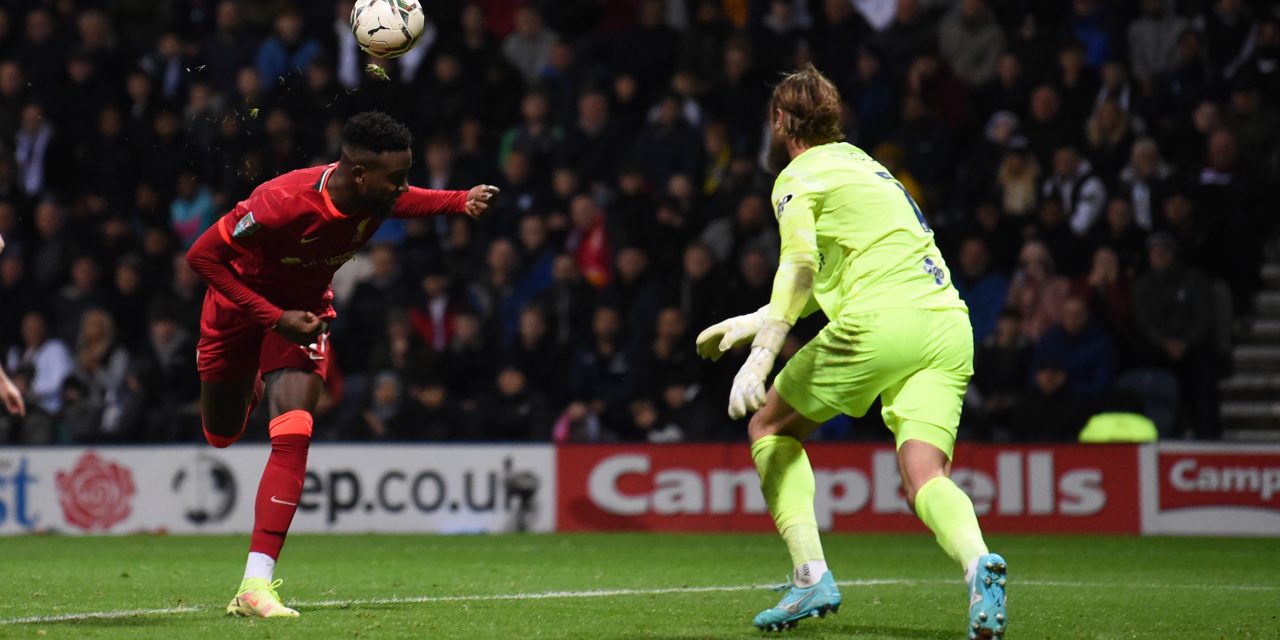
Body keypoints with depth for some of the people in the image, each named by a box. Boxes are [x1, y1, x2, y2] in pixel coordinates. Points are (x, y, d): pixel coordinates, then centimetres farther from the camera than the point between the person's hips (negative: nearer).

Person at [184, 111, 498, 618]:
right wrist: (273, 317, -33)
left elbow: (410, 202, 4)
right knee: (221, 436, 18)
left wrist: (463, 201, -17)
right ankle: (255, 383, 58)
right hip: (239, 303, -2)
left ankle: (256, 586, -20)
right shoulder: (283, 202, -39)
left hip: (305, 307, 2)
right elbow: (201, 255, -30)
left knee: (293, 434, -19)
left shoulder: (378, 197, -22)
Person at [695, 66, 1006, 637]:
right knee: (924, 476, -6)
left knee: (769, 425, 13)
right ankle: (977, 562, -39)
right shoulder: (861, 163, 32)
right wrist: (753, 321, 43)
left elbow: (800, 265, -12)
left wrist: (759, 359, -17)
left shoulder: (797, 177, 6)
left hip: (878, 321, -7)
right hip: (948, 323, 7)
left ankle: (811, 575, -1)